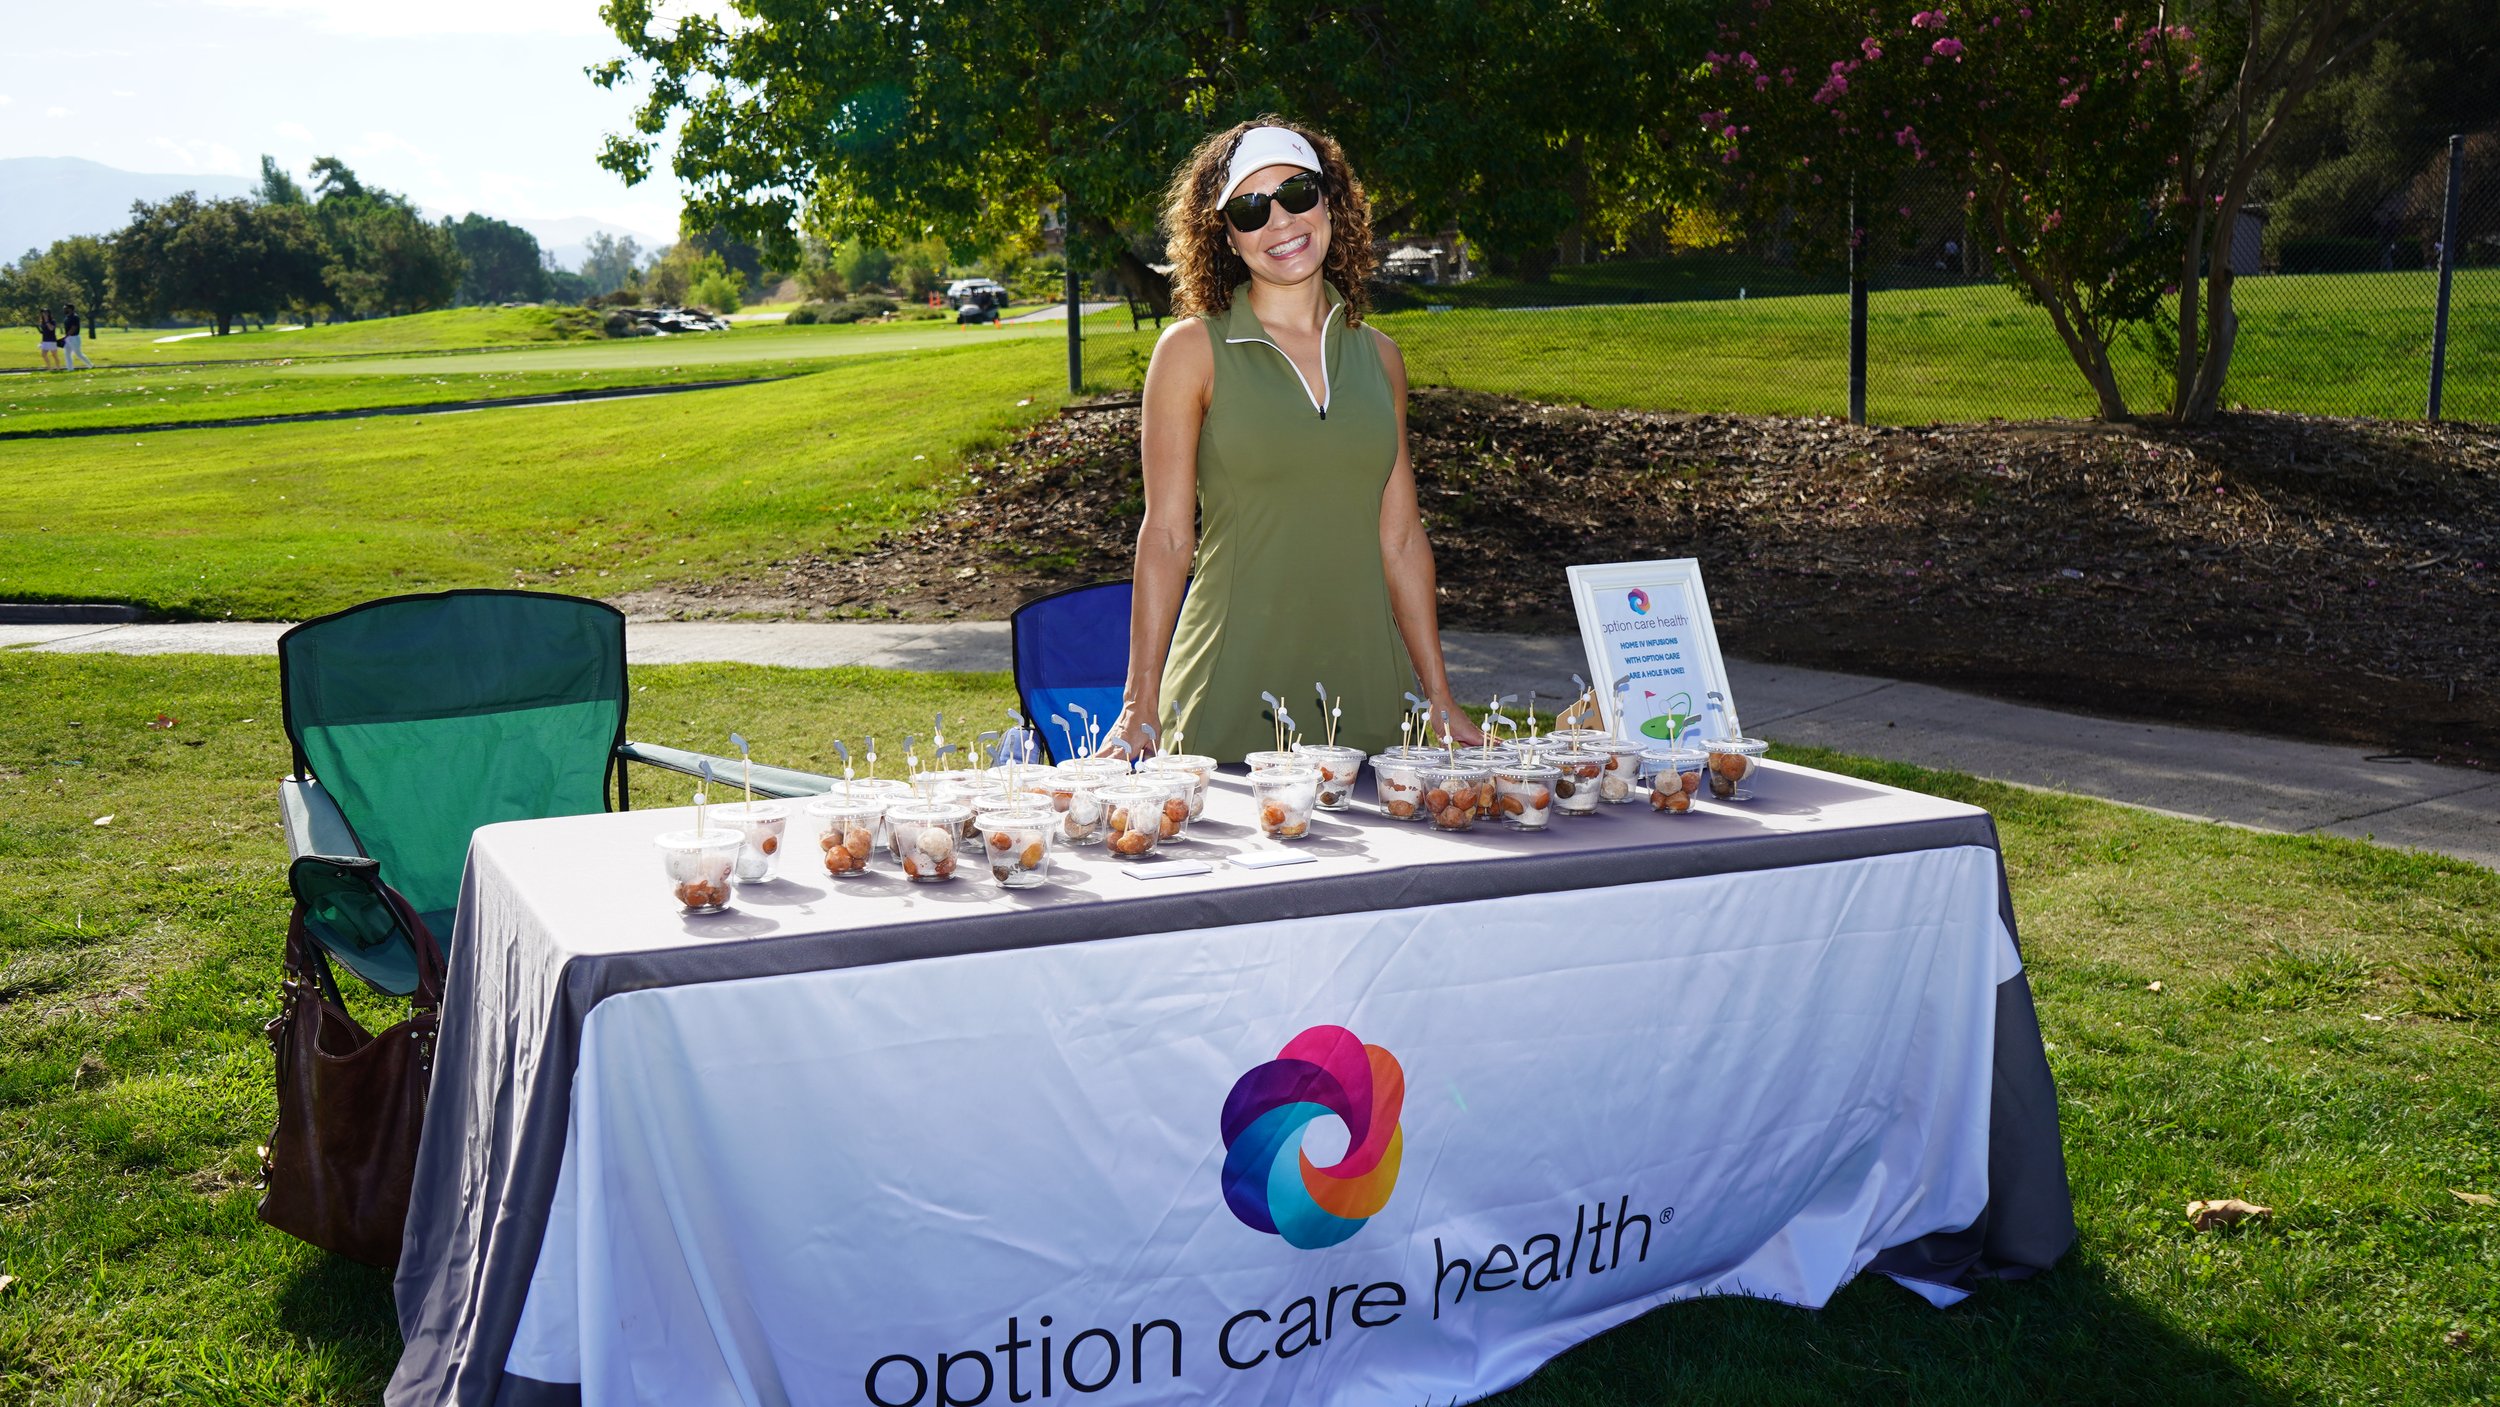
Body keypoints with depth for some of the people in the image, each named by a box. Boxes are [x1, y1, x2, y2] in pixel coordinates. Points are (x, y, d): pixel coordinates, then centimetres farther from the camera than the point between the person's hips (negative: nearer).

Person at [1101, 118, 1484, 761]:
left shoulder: (1377, 356, 10)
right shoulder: (1193, 350, -1)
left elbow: (1401, 538, 11)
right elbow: (1166, 535, -3)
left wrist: (1441, 698, 9)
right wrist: (1140, 702, -9)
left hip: (1363, 691, 3)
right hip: (1231, 699, -3)